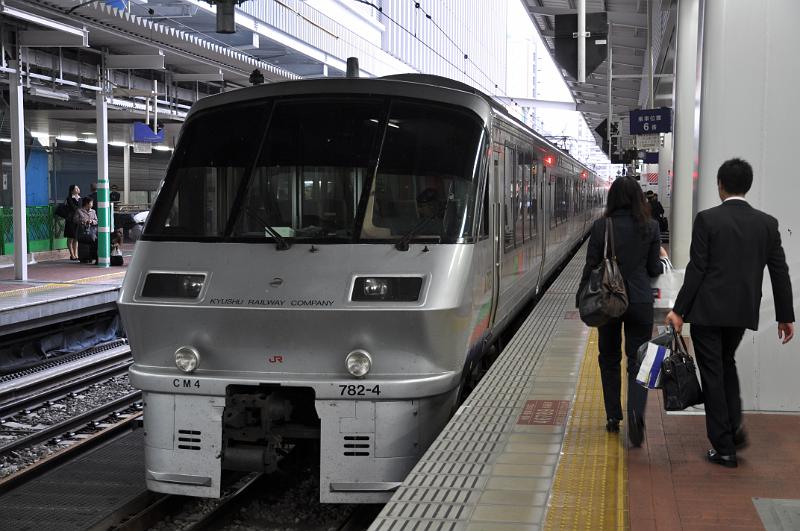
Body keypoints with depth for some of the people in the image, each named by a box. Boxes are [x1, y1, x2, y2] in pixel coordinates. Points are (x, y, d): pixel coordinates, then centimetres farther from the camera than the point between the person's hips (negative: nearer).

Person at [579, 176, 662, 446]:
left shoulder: (601, 227, -7)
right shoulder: (650, 227, -5)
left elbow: (591, 267, -4)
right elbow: (654, 269, 1)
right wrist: (659, 264, 24)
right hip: (640, 302, 0)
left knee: (609, 359, 15)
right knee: (637, 359, 5)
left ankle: (613, 417, 20)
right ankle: (636, 411, -18)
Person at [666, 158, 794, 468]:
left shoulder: (707, 219, -10)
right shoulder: (768, 223, 1)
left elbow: (697, 269, -12)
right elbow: (780, 272, 4)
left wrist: (679, 311, -6)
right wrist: (786, 316, 11)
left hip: (708, 311, -4)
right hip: (744, 311, 4)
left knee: (713, 376, 4)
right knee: (726, 364, 26)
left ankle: (724, 448, 8)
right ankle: (734, 428, 15)